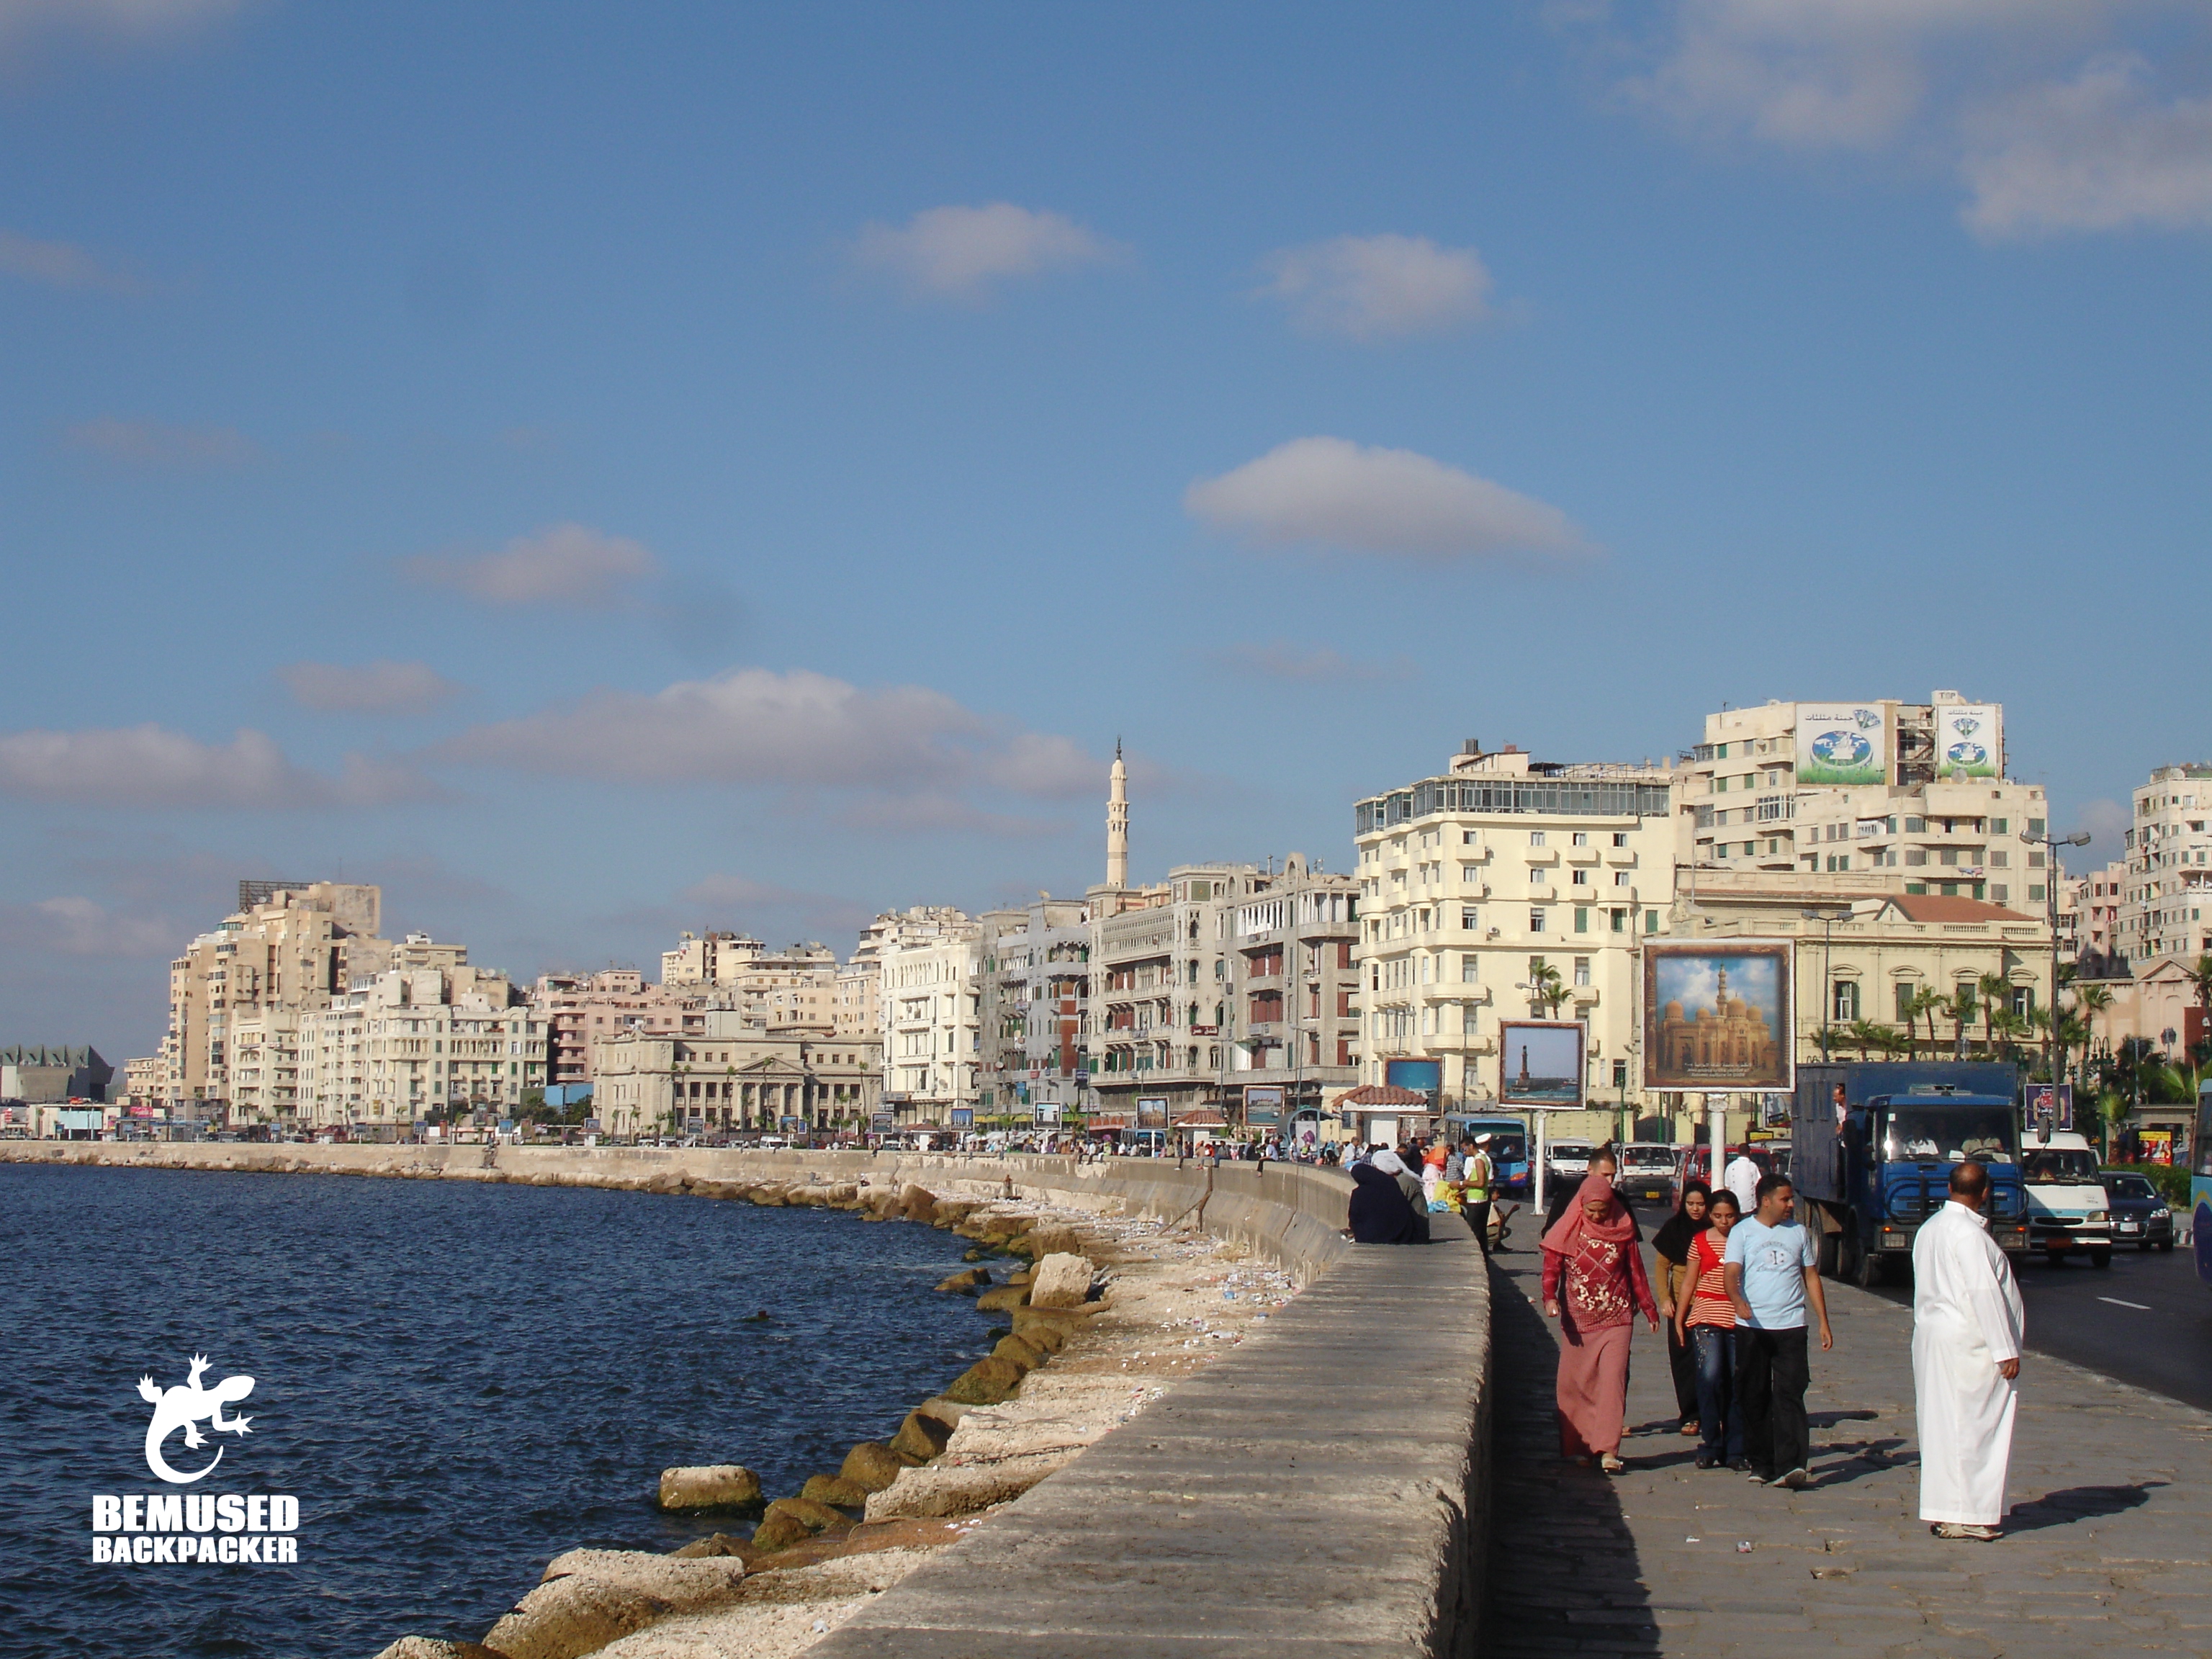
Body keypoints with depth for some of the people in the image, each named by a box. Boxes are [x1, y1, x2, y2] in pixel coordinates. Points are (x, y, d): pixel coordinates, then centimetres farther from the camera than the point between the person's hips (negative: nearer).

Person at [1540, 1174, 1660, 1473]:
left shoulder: (1623, 1231, 3)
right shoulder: (1568, 1232, -1)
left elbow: (1636, 1272, 11)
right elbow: (1551, 1269, -4)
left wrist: (1650, 1310, 15)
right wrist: (1550, 1299, -22)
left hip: (1615, 1319, 0)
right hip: (1577, 1321, 0)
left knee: (1612, 1383, -10)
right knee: (1574, 1385, 3)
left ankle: (1608, 1451, -14)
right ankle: (1577, 1448, 13)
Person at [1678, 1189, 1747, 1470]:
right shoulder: (1700, 1241, 7)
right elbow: (1690, 1282, 11)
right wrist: (1678, 1318, 8)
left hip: (1738, 1317, 1)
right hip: (1705, 1317, -1)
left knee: (1737, 1383, -1)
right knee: (1710, 1378, -13)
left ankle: (1735, 1450, 5)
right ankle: (1709, 1446, -4)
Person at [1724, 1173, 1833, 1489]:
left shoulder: (1799, 1233, 13)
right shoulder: (1743, 1232, 3)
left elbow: (1811, 1277, 18)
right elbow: (1731, 1274, -8)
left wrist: (1824, 1322, 12)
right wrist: (1738, 1301, -30)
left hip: (1791, 1326, 1)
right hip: (1752, 1327, -1)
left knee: (1790, 1395, -10)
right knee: (1755, 1398, 4)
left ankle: (1790, 1465, -19)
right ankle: (1761, 1464, 14)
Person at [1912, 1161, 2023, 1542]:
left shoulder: (1929, 1228, 12)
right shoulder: (1969, 1234, -16)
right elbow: (1984, 1293, -19)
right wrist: (2005, 1350, -16)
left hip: (1932, 1337, 9)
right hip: (1968, 1342, -9)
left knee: (1941, 1425, 11)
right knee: (1972, 1427, -4)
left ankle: (1941, 1512, 14)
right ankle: (1966, 1515, -4)